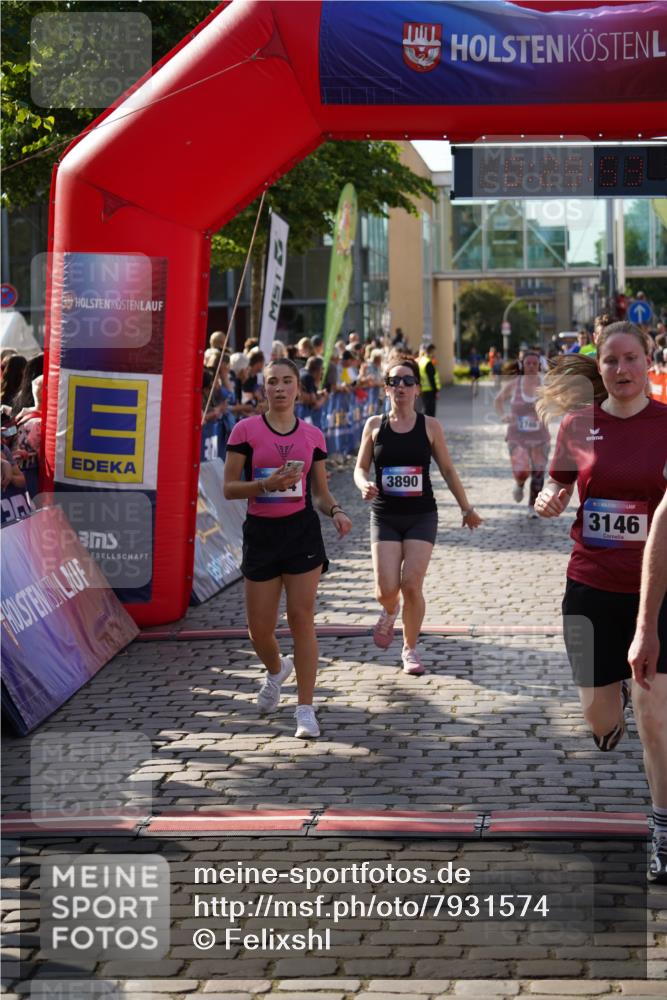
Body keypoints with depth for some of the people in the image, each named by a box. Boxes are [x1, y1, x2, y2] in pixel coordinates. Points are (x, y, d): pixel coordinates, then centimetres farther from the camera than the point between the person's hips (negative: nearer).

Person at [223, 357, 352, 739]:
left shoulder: (313, 435, 5)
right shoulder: (246, 430, -2)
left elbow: (321, 492, 12)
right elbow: (229, 488, -3)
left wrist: (337, 511, -9)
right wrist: (267, 483, -20)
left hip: (302, 530, 0)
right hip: (261, 533, 0)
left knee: (301, 619, -5)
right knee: (259, 628, 4)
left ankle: (306, 710, 2)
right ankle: (277, 670, 40)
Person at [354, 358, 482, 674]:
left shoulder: (429, 426, 1)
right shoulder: (375, 425, 3)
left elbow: (447, 470, 9)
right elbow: (360, 468, 7)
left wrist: (466, 508, 11)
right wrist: (364, 485, -16)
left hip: (421, 517, 0)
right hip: (385, 517, 1)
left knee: (411, 585, -10)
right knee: (386, 589, -10)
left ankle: (410, 649, 12)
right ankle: (390, 611, 29)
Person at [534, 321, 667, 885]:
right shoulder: (579, 423, 0)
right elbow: (558, 489, 13)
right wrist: (549, 500, -9)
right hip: (591, 585, 2)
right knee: (599, 720, 8)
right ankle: (616, 691, 45)